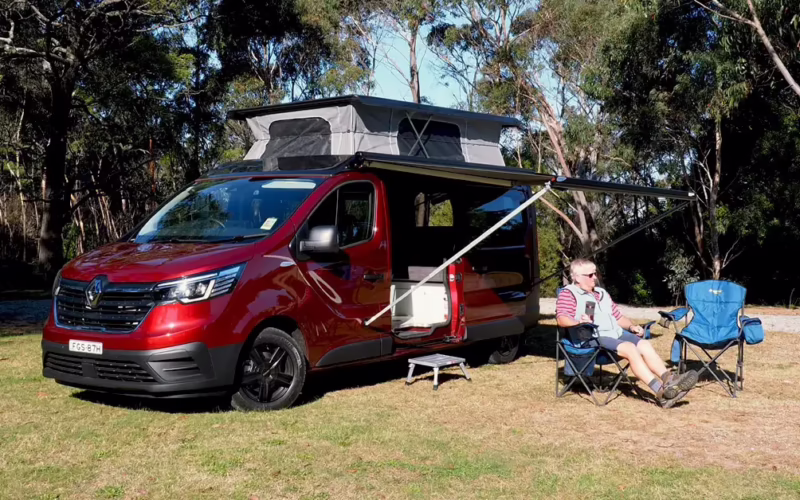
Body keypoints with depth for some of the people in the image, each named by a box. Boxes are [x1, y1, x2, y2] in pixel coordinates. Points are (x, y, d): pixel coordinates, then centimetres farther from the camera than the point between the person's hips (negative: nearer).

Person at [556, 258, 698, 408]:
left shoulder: (602, 293, 27)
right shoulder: (569, 294, 1)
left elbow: (617, 317, 31)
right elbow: (562, 319, -15)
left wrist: (631, 326, 12)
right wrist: (578, 322, -35)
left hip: (616, 333, 8)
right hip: (593, 338, -8)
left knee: (645, 345, -16)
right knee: (630, 348, -28)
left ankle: (670, 380, -29)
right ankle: (662, 391, -36)